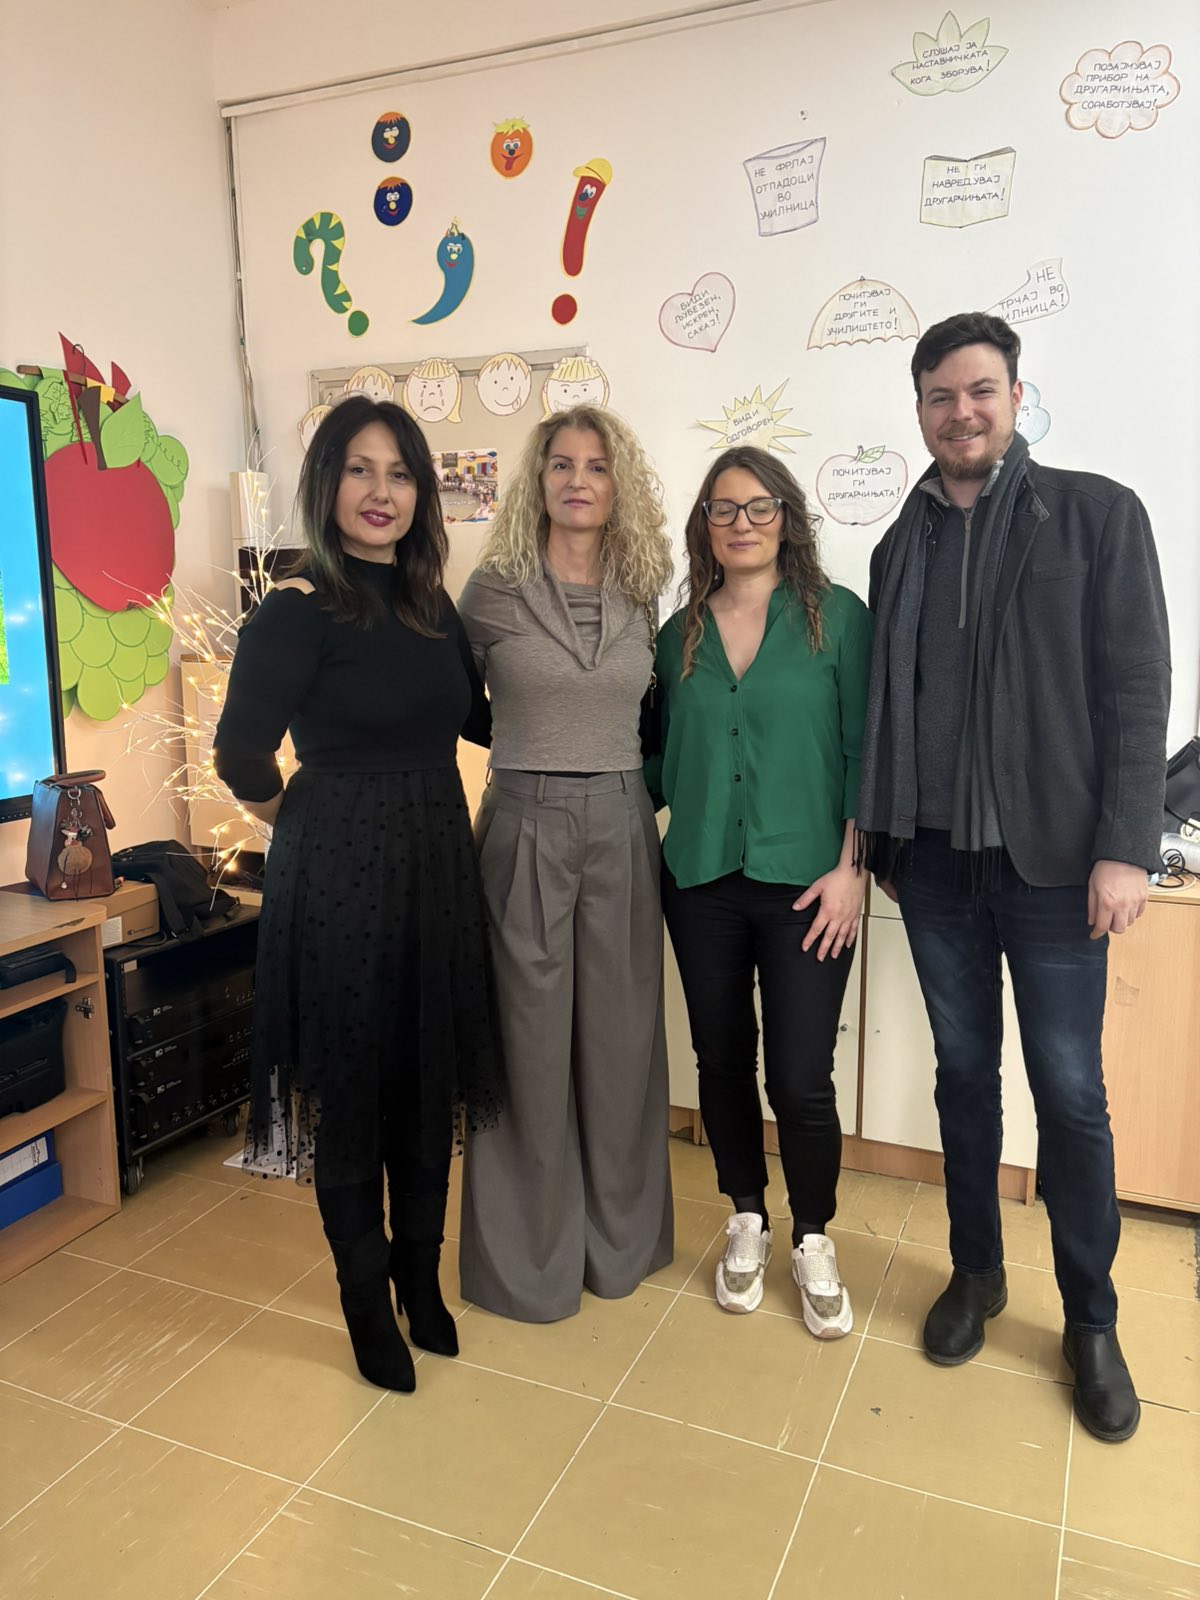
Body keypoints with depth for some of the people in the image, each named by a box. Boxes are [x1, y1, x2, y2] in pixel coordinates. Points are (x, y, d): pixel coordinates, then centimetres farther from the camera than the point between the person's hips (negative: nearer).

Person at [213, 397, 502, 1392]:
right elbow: (243, 758, -16)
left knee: (430, 1080, 15)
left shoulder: (434, 607, 8)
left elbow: (478, 719, 20)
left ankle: (421, 1277, 37)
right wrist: (303, 818, 0)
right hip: (340, 872, -6)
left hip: (438, 863, 6)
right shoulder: (299, 611, -12)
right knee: (350, 1086, 8)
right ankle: (367, 1300, 30)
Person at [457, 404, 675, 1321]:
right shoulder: (493, 588, -2)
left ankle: (619, 1238, 30)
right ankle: (530, 1256, 23)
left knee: (621, 1034, 11)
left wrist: (617, 769, 9)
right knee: (532, 1038, 4)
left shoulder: (639, 595, 8)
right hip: (527, 827, -3)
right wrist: (533, 749, 6)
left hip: (623, 826, 3)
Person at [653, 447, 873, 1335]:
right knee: (723, 1061, 13)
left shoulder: (837, 616, -1)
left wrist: (851, 867, -10)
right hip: (702, 880, 4)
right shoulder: (681, 634, 9)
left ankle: (814, 1241, 26)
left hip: (805, 885, -3)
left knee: (801, 1079, -1)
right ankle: (748, 1222, 35)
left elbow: (864, 750, -4)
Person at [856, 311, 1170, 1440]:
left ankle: (1091, 1321, 24)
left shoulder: (1096, 515, -1)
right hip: (934, 858, 3)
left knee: (1069, 1092, 4)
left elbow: (1137, 689, -6)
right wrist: (883, 842, 10)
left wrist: (1123, 847, -13)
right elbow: (886, 706, 11)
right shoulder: (901, 546, 10)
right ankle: (976, 1272, 32)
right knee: (964, 1071, 14)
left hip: (1051, 859, -3)